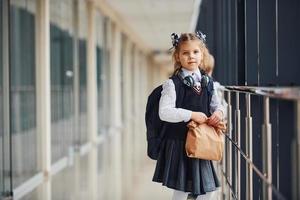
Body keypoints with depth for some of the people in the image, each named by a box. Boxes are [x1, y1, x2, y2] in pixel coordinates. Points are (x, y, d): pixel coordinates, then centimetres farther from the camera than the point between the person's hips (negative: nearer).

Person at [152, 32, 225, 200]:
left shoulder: (207, 82, 7)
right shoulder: (173, 84, -10)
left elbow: (216, 104, 17)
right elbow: (164, 112, -18)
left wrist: (218, 112, -6)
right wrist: (191, 115, -23)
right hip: (178, 142, -5)